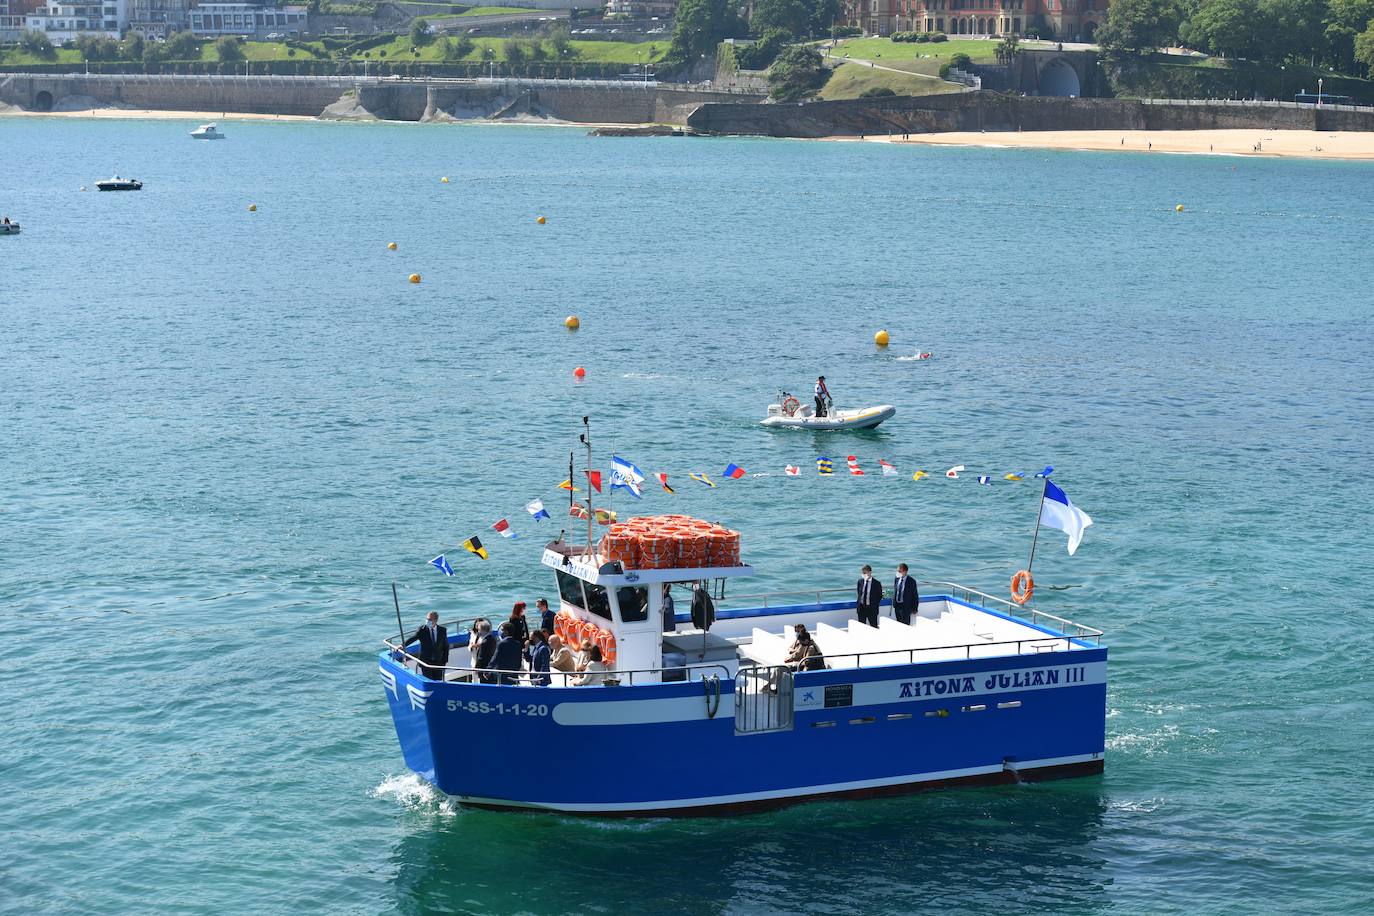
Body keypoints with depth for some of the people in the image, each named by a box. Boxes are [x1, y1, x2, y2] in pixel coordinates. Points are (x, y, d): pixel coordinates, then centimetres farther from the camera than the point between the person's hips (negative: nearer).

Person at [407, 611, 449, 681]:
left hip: (439, 662, 2)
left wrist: (445, 660, 2)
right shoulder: (422, 630, -4)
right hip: (426, 662, -2)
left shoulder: (442, 631, 2)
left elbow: (446, 646, 8)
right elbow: (413, 638, -18)